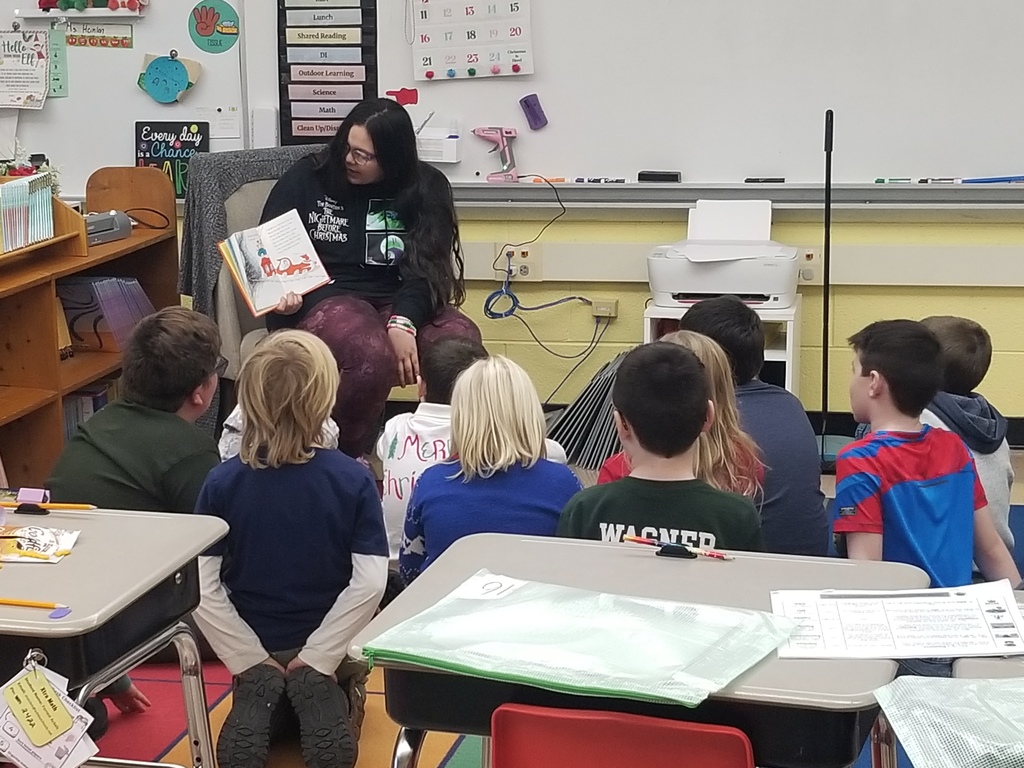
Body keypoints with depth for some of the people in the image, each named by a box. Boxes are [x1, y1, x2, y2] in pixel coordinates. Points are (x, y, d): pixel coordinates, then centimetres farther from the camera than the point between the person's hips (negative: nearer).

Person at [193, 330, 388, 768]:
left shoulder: (222, 482, -13)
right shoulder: (353, 480, -15)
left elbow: (201, 587, -16)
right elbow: (370, 583, -20)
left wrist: (251, 661, -10)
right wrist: (315, 658, -15)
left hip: (257, 648, 1)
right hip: (325, 644, -1)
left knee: (254, 684, 32)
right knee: (321, 683, 31)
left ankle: (259, 689, -6)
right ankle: (321, 689, -7)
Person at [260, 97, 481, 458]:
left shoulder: (425, 188, 4)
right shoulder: (306, 178, 1)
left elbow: (427, 267, -5)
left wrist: (403, 321, -24)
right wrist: (283, 294, -16)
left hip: (400, 301, 3)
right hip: (323, 299, -2)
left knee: (462, 339, -30)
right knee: (373, 354, -37)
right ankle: (344, 460, -12)